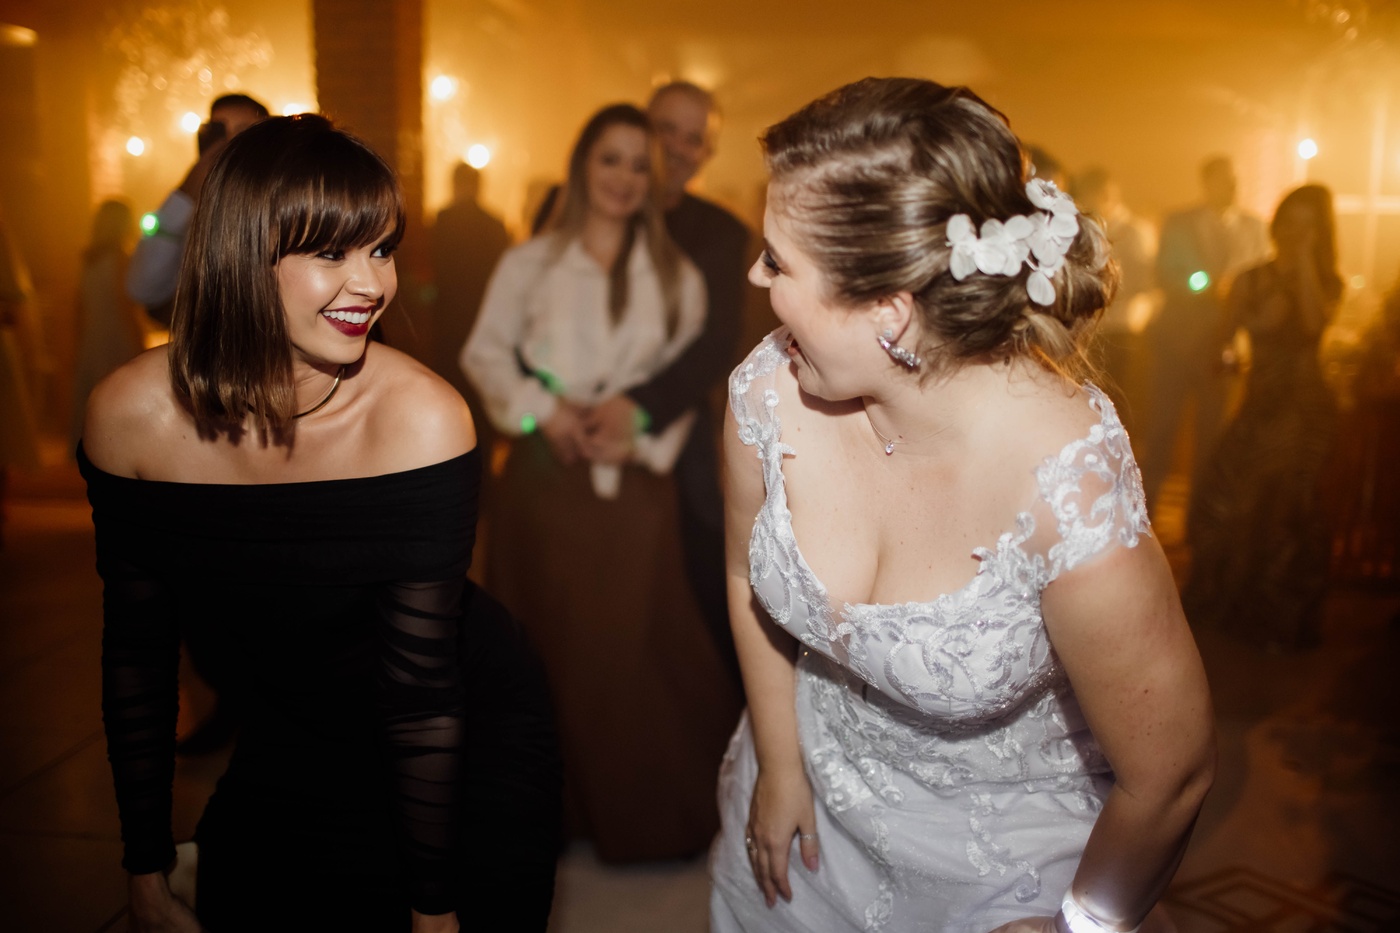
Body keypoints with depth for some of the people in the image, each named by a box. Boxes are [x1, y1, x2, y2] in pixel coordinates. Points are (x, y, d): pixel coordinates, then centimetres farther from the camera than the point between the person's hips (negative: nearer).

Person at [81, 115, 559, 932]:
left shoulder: (422, 418, -27)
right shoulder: (131, 413, -17)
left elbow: (421, 686, -23)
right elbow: (136, 653, -7)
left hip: (464, 752, -2)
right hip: (285, 757, 3)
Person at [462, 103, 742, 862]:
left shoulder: (676, 277, 6)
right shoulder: (530, 263, 5)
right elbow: (484, 352, 5)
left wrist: (641, 436, -11)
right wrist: (542, 409, -10)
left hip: (634, 483, 0)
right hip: (545, 477, 1)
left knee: (631, 647, 1)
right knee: (547, 641, 8)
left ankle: (640, 814, 20)